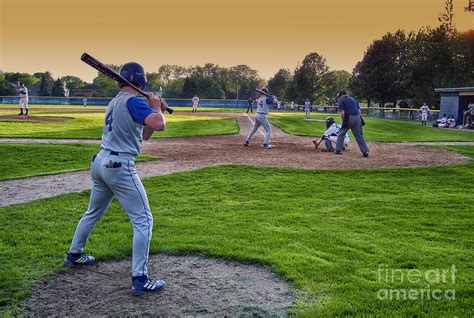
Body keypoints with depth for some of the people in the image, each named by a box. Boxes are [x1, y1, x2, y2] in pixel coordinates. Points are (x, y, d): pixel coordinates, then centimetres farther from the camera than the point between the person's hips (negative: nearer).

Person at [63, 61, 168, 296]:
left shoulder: (114, 102, 17)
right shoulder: (133, 101, -11)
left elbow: (145, 134, 21)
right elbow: (159, 125, -25)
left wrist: (155, 109, 11)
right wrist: (156, 107, -5)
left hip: (100, 163, 9)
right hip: (119, 167, -9)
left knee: (93, 212, 27)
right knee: (143, 220, -4)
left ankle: (74, 254, 44)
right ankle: (140, 279, -5)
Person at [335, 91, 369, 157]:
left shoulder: (341, 101, 3)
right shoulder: (353, 99, 23)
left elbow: (342, 113, -9)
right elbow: (359, 111, 19)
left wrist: (343, 121, 4)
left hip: (349, 118, -5)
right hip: (358, 118, 5)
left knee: (341, 134, 11)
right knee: (359, 135, 8)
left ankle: (338, 150, 11)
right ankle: (365, 151, 3)